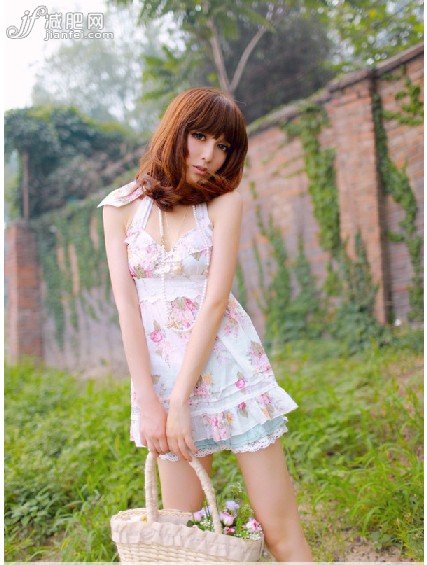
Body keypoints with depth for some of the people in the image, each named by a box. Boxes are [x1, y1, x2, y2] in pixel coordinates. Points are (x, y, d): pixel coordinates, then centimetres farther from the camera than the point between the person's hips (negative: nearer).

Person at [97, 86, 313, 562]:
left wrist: (180, 401, -15)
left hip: (229, 369, -1)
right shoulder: (121, 207, 2)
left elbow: (215, 300, -10)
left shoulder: (224, 201, -2)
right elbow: (126, 304, -3)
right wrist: (147, 402, -10)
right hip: (161, 375, 2)